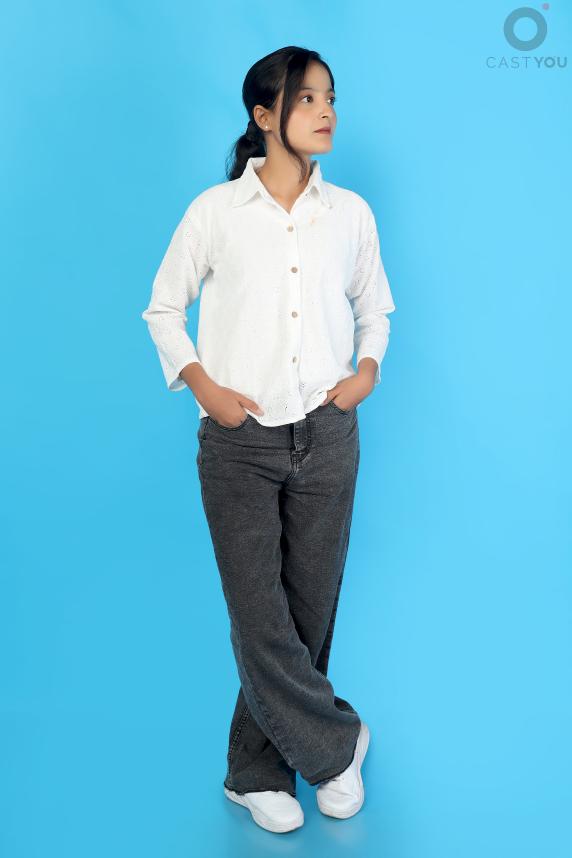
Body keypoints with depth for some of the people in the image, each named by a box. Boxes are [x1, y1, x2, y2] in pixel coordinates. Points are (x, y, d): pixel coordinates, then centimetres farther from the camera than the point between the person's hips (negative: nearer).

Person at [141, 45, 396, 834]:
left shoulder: (351, 213, 5)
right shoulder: (215, 210, -2)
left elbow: (374, 307, 18)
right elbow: (164, 308, 6)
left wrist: (369, 366, -1)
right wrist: (201, 385, -7)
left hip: (327, 438, 3)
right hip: (240, 442, -2)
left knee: (308, 615, 7)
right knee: (261, 620, -3)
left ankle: (258, 773, 27)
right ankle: (336, 744, 23)